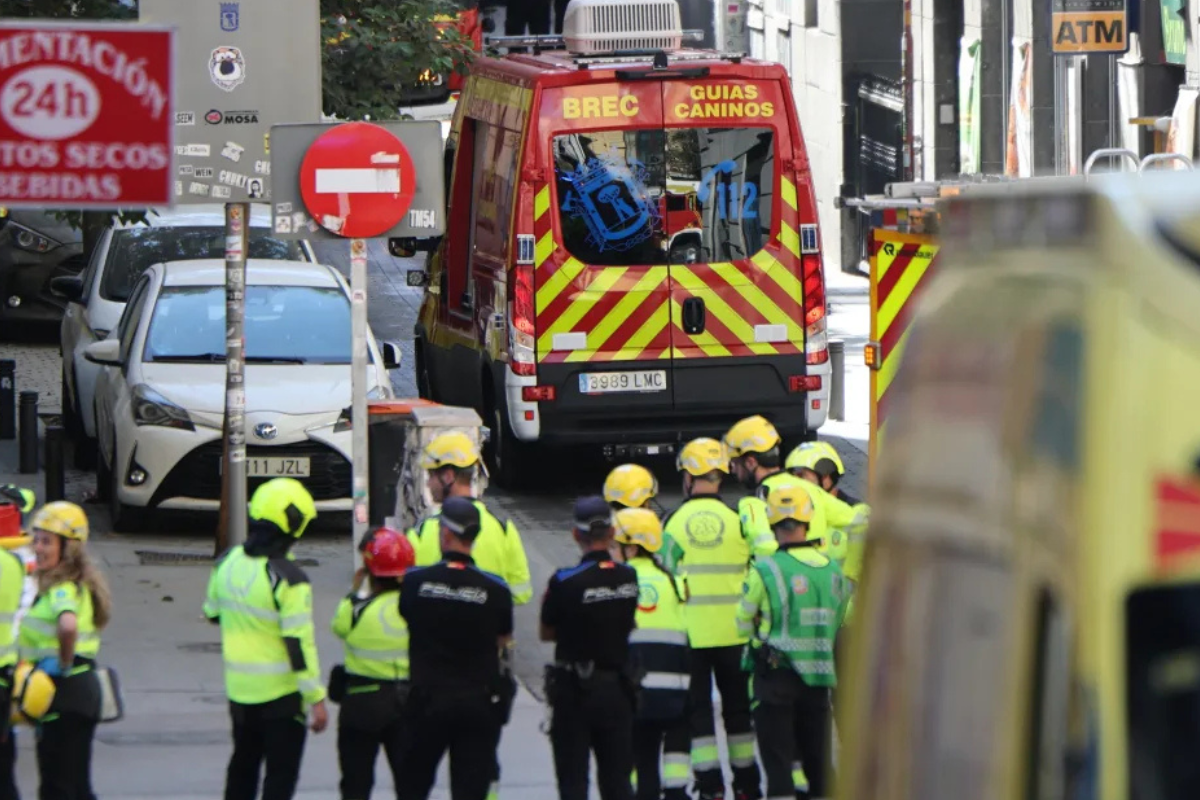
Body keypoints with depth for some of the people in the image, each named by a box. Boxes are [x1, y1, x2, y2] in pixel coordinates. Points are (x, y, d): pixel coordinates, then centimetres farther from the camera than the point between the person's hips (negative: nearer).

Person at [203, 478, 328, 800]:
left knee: (243, 765, 21)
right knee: (281, 773, 2)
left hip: (238, 688, 7)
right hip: (281, 692, -7)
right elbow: (300, 644, -21)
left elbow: (213, 614, 14)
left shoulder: (227, 563, -1)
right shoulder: (288, 579, -22)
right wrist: (316, 698, -16)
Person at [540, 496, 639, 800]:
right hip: (617, 689, 4)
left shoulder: (565, 582, -17)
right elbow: (630, 624, 7)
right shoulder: (630, 578, -4)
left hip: (574, 690, -4)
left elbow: (546, 634, -5)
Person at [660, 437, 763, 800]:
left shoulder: (673, 522, -5)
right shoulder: (739, 518, -4)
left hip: (688, 632, -1)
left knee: (696, 706, 5)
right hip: (733, 630, 1)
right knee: (737, 703, 13)